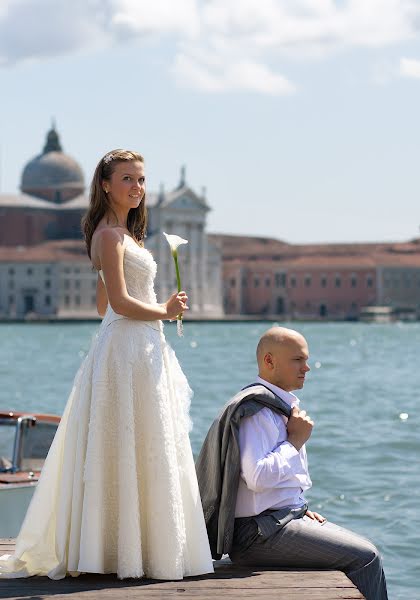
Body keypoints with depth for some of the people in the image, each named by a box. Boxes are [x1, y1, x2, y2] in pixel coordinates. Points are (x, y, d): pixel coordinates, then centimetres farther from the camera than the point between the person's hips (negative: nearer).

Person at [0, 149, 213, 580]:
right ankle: (130, 551, -1)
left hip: (140, 352, 10)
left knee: (139, 451, 10)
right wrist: (166, 311, -6)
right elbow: (121, 302, -19)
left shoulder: (120, 232, 19)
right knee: (133, 451, -6)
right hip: (128, 349, -10)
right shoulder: (111, 233, -11)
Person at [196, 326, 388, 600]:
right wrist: (296, 441, -15)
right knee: (365, 557, -16)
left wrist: (301, 510, 12)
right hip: (259, 531, -10)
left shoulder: (281, 406, 18)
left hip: (286, 515, 10)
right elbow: (257, 477, -26)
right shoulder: (256, 410, -15)